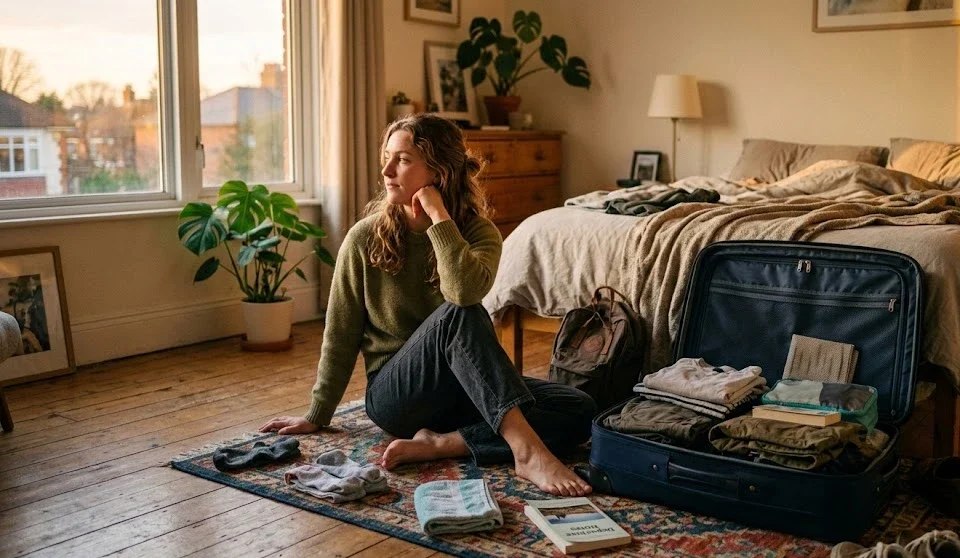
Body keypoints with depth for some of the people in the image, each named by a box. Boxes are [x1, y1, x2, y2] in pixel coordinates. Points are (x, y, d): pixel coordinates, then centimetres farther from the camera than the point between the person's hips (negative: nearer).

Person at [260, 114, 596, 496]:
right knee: (458, 316, -34)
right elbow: (341, 335, 2)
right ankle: (527, 450, -43)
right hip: (394, 393, -3)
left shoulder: (479, 232, -4)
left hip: (465, 389, 3)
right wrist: (317, 415, 8)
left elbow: (465, 290, -28)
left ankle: (440, 443, -27)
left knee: (579, 410, -19)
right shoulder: (366, 238, -6)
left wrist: (438, 214, -21)